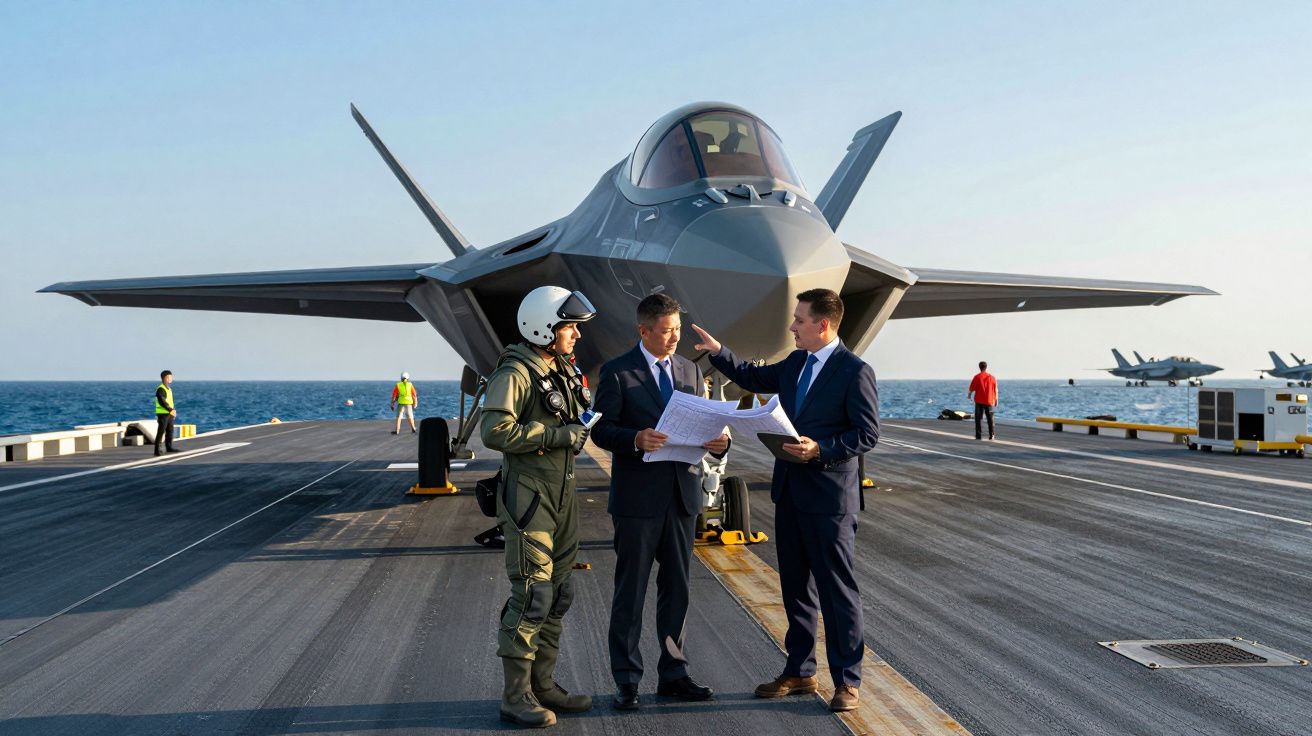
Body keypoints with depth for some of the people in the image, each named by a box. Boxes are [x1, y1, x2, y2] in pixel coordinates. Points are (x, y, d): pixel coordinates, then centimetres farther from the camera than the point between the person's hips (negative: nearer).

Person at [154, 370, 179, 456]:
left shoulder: (169, 388, 17)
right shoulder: (160, 389, -12)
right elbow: (162, 402, -22)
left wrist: (173, 410, 10)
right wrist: (170, 410, -26)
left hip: (169, 414, 9)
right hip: (163, 414, -9)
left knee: (170, 431, 15)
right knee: (161, 432, -9)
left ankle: (169, 447, 25)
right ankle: (157, 450, -7)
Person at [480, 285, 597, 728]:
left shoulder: (564, 370, 15)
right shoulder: (516, 372, -13)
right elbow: (495, 430, -23)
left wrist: (582, 425, 4)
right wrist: (557, 434, -20)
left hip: (562, 492, 9)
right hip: (528, 496, -9)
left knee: (557, 595, 13)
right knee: (532, 595, -7)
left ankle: (543, 684, 24)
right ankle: (516, 697, 3)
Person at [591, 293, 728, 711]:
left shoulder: (691, 371, 11)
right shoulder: (617, 373, -5)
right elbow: (601, 430, -8)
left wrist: (717, 441, -10)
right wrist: (635, 439, -27)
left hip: (682, 494, 5)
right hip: (637, 499, -5)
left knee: (677, 589, 12)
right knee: (630, 592, 4)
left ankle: (673, 673, 24)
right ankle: (627, 680, 13)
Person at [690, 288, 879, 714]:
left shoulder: (855, 371, -12)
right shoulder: (795, 363, 11)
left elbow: (867, 433, -14)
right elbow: (752, 378, 26)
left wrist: (820, 449, -24)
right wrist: (718, 351, 15)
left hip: (830, 495, -8)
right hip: (790, 491, 8)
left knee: (838, 590, 0)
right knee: (795, 587, 15)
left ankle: (847, 679, 11)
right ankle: (799, 672, 26)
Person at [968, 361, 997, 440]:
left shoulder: (977, 377, -7)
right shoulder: (992, 377, 2)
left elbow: (971, 388, -4)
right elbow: (995, 390, 3)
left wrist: (969, 394, 17)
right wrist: (996, 400, 13)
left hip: (979, 401, -2)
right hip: (989, 401, 3)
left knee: (978, 419, 2)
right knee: (990, 419, 13)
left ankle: (979, 435, -4)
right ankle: (991, 435, 14)